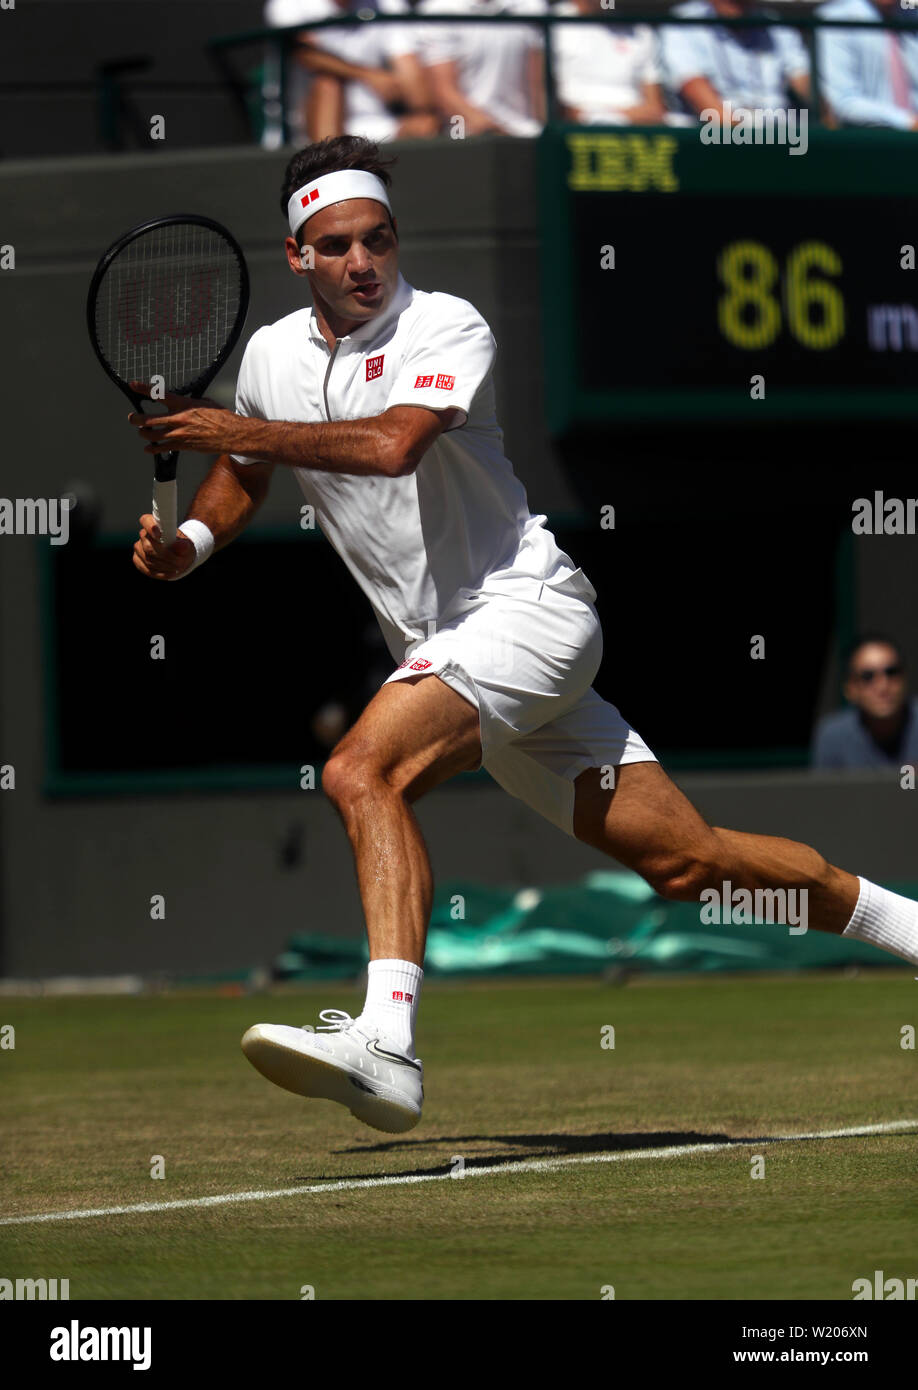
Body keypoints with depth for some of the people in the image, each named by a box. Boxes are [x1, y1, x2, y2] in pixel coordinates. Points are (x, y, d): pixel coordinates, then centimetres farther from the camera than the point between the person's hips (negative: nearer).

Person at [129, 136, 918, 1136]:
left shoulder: (449, 327, -12)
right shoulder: (271, 356, 9)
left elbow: (392, 444, -30)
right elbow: (242, 473, 27)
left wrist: (238, 430, -27)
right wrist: (187, 542, 6)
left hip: (528, 605, -7)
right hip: (442, 649, 7)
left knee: (362, 771, -29)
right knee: (683, 861, 4)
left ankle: (387, 1043, -39)